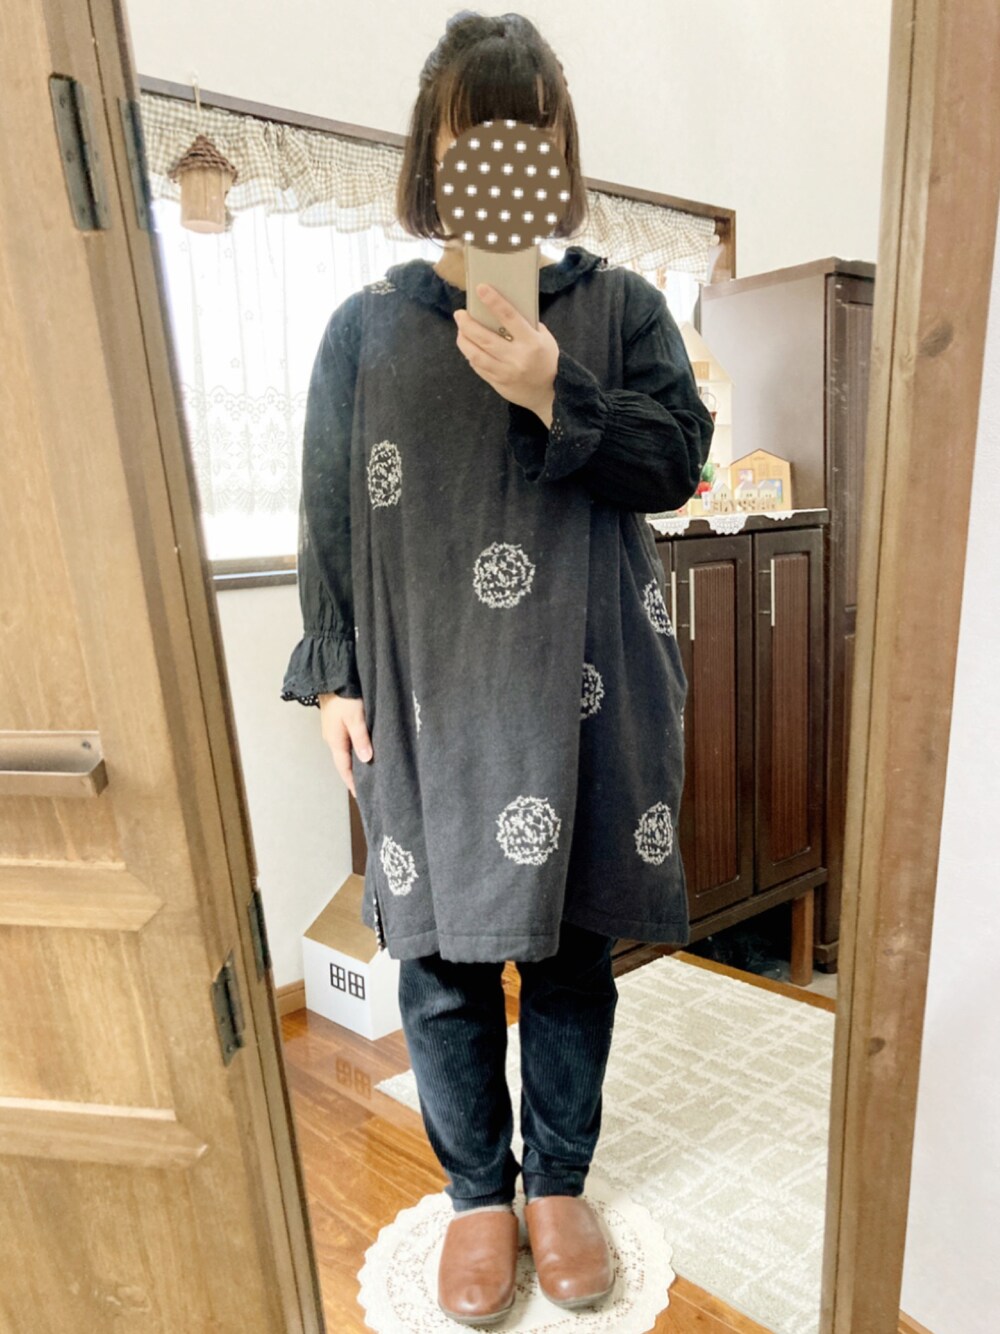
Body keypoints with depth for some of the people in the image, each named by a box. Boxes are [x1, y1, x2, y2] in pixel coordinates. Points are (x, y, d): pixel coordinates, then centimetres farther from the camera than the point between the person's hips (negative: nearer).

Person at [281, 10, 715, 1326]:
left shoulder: (621, 305, 7)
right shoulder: (369, 323, 7)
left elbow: (676, 459, -1)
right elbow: (331, 514, 5)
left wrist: (554, 395, -16)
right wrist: (334, 675, 1)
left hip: (583, 693, 1)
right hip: (425, 699, 1)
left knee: (572, 946, 12)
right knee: (442, 958, 9)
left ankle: (560, 1181, 38)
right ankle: (478, 1192, 35)